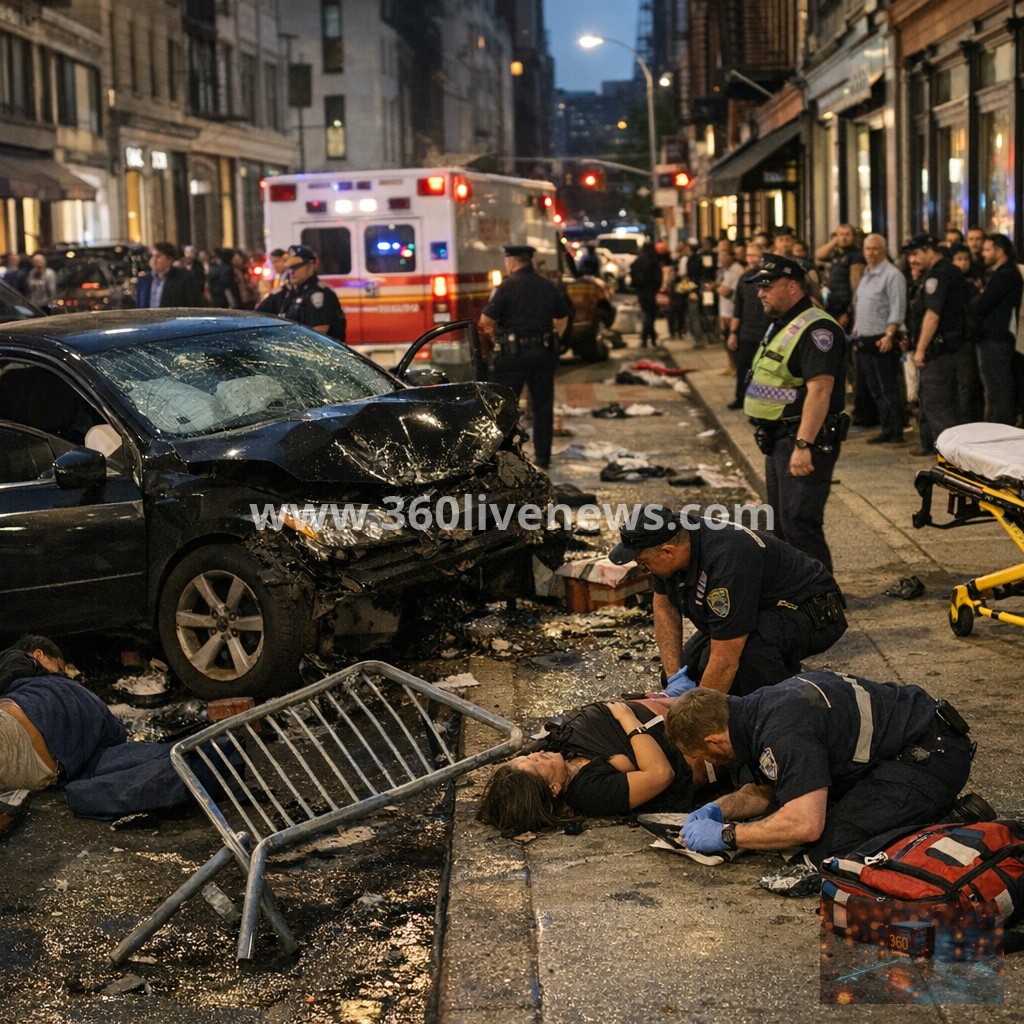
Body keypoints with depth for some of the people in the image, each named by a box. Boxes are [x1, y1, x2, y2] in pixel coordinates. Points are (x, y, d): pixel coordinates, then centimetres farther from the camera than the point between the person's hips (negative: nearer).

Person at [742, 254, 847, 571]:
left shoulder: (816, 329, -18)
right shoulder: (780, 326, 16)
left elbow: (820, 390, -27)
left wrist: (803, 445, -32)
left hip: (804, 440, -11)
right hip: (778, 438, 11)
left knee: (799, 525, -12)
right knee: (781, 523, 17)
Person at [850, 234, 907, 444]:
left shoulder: (892, 275, -10)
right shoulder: (866, 275, 17)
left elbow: (897, 310, -16)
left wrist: (889, 335, -24)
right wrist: (856, 331, 16)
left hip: (882, 341, -8)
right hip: (864, 340, 8)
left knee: (889, 389, -5)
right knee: (875, 390, 12)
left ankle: (896, 432, 1)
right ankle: (886, 429, 18)